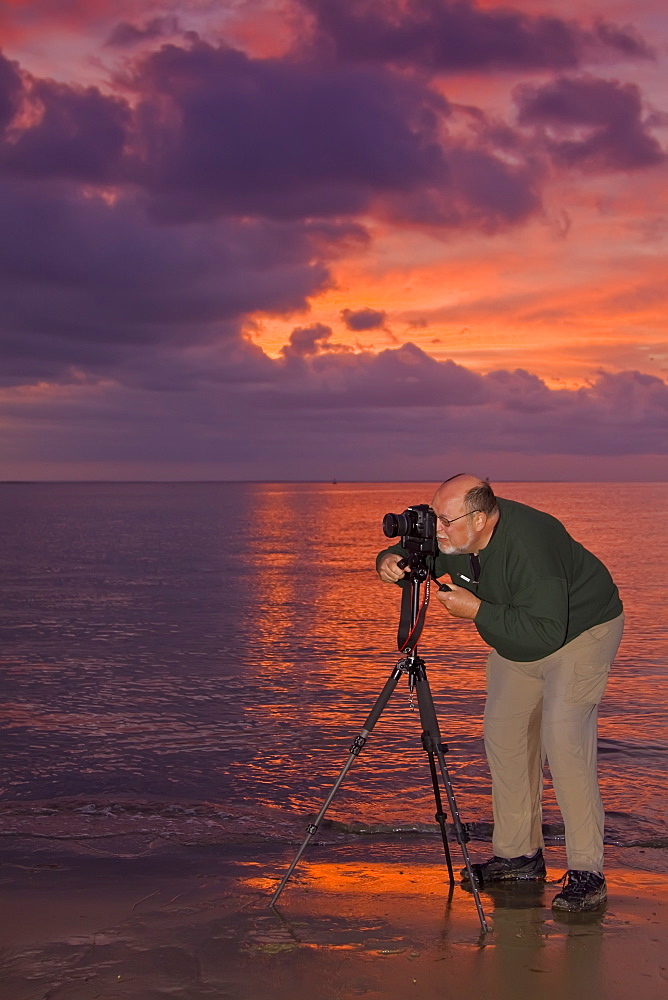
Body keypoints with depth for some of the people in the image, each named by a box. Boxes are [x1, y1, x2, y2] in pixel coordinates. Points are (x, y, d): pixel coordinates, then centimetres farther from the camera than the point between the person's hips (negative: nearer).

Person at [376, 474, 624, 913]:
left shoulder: (527, 547, -38)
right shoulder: (451, 537, -15)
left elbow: (546, 632, -39)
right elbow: (410, 553, 2)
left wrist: (476, 610, -35)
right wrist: (391, 562, -22)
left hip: (580, 630, -8)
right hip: (515, 639, 9)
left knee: (563, 738, -20)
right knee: (504, 733, 7)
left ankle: (586, 872, -14)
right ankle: (520, 855, 18)